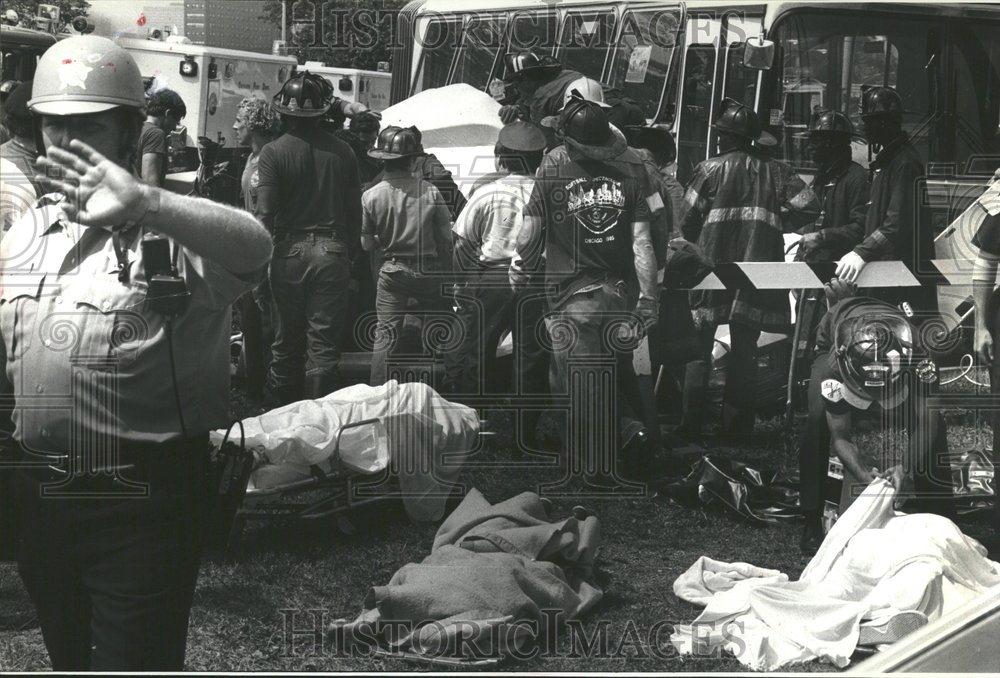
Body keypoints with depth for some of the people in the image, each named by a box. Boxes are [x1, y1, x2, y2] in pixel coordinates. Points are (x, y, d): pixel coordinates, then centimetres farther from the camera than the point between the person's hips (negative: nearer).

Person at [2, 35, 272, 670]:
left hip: (145, 505, -7)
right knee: (69, 658, 22)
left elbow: (253, 247, -34)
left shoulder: (171, 234, -12)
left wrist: (144, 203, -49)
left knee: (136, 660, 0)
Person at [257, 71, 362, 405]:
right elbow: (355, 211, 4)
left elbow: (265, 213, -10)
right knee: (324, 342, 4)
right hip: (332, 252, 1)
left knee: (287, 339, 11)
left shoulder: (273, 152, -6)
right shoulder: (342, 151, 1)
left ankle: (279, 407, 20)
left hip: (289, 252, -1)